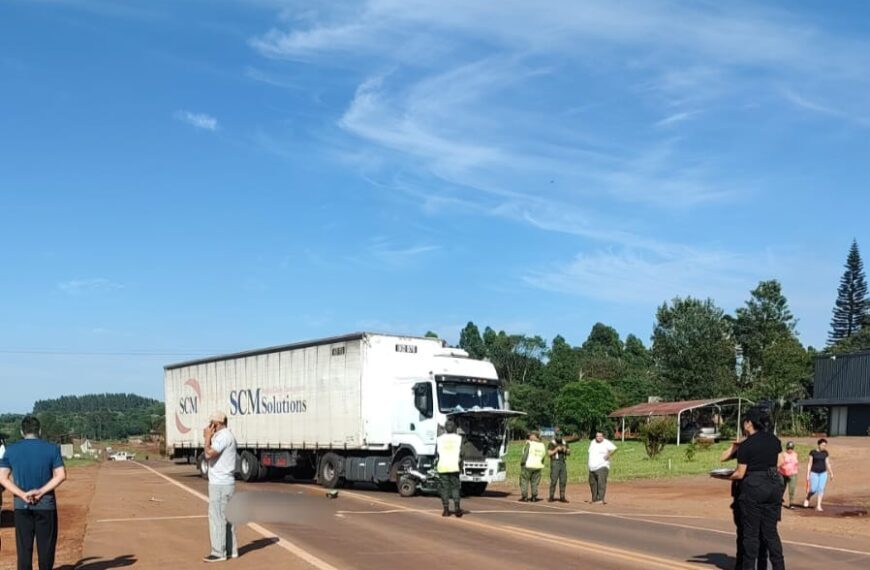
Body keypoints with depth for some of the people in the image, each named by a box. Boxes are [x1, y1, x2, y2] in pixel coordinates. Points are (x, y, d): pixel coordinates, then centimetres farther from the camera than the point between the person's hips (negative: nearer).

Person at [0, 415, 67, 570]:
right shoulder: (52, 448, -2)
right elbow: (61, 475, -11)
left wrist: (23, 495, -10)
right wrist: (41, 492, -12)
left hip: (21, 505, 1)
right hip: (46, 504, -1)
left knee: (24, 546, 7)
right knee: (46, 545, 7)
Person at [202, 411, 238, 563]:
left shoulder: (223, 436, -17)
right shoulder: (225, 435, 16)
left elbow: (208, 454, -25)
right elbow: (211, 455, 19)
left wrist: (208, 438, -11)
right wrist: (209, 438, 9)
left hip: (220, 484, -10)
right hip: (224, 483, 10)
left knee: (217, 517, -6)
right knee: (226, 517, 14)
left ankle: (219, 552, -3)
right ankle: (231, 550, 19)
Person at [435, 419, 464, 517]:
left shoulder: (439, 439, 4)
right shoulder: (458, 438, 1)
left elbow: (436, 453, 4)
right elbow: (461, 454, -3)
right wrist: (461, 466, 6)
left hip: (442, 466, 0)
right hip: (454, 466, 0)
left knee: (444, 488, 5)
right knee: (455, 487, 7)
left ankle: (446, 509, 1)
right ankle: (457, 507, -4)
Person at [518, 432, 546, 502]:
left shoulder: (529, 444, -11)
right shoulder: (542, 445, 5)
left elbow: (525, 454, -16)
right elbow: (543, 457, 6)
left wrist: (522, 462, -9)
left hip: (528, 465, -5)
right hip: (537, 466, 5)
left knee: (524, 481, 4)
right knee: (535, 482, 13)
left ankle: (525, 497, 1)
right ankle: (534, 497, 11)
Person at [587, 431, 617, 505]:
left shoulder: (606, 443, -7)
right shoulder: (592, 442, 15)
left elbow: (614, 448, -21)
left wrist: (609, 455, -34)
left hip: (602, 467, -7)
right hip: (592, 468, 7)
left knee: (601, 482, -18)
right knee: (593, 483, 10)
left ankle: (601, 499, -22)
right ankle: (595, 499, 20)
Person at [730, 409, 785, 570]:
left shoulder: (746, 445, -11)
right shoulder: (774, 440, 5)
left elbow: (740, 474, -8)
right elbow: (778, 465, 11)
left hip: (753, 488, -5)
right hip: (774, 485, 5)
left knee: (751, 532, 5)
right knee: (770, 531, 12)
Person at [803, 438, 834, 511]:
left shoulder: (825, 453, 4)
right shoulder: (813, 452, -6)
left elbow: (828, 464, 11)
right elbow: (809, 464, -4)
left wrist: (831, 473, 10)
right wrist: (808, 474, -7)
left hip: (823, 473, 3)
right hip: (814, 473, -3)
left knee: (821, 489, -3)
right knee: (814, 489, -6)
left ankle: (818, 506, 1)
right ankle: (807, 498, 23)